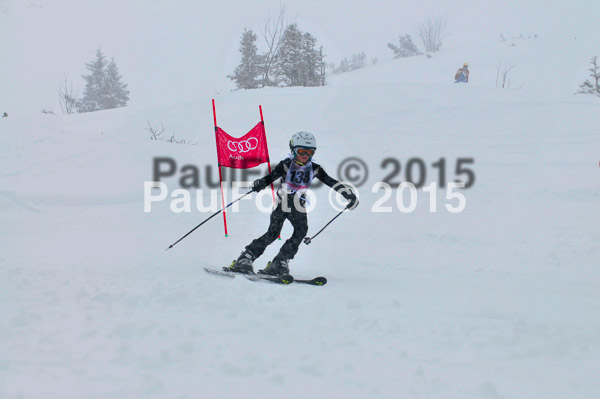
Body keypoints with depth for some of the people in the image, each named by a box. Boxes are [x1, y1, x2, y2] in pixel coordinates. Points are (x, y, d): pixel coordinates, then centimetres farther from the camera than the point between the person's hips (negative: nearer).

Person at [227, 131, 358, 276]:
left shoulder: (314, 169, 2)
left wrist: (348, 193, -5)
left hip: (298, 207, 4)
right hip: (282, 204, -4)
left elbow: (331, 182, 2)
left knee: (301, 230, -19)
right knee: (273, 233, -16)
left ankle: (280, 263, -15)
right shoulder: (286, 165, -8)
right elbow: (271, 176, -21)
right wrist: (260, 183, -41)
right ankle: (245, 260, -9)